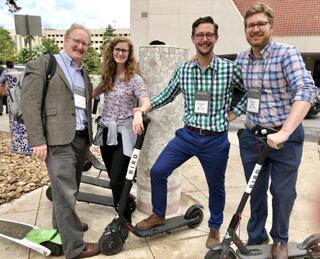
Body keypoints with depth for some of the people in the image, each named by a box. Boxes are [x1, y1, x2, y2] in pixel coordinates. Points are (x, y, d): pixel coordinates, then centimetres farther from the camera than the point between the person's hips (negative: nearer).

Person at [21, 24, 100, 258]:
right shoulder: (43, 64, -2)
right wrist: (38, 141, -15)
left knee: (68, 189, 17)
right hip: (58, 140, -7)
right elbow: (30, 104, -9)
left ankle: (62, 225, 37)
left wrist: (88, 139, 15)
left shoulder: (84, 73, 19)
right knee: (66, 192, -4)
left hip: (80, 138, 7)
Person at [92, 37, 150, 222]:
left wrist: (139, 113, -44)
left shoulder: (134, 79, -9)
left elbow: (146, 102, -23)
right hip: (105, 132, 6)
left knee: (117, 181, -6)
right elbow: (96, 92, 23)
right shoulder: (108, 76, 8)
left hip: (123, 134, -6)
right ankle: (125, 204, 40)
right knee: (113, 177, 17)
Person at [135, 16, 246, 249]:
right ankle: (159, 215, 26)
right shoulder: (183, 69, 0)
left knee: (216, 186, 14)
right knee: (157, 171, 0)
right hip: (188, 135, 3)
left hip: (216, 140, -2)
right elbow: (167, 95, 12)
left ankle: (215, 228, 40)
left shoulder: (229, 68, -8)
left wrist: (235, 112, -1)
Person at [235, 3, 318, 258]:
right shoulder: (241, 59, 4)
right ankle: (256, 237, 35)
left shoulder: (287, 53, -12)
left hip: (285, 137, -4)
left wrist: (283, 133, -34)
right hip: (251, 136, 4)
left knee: (283, 192, 8)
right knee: (256, 191, 15)